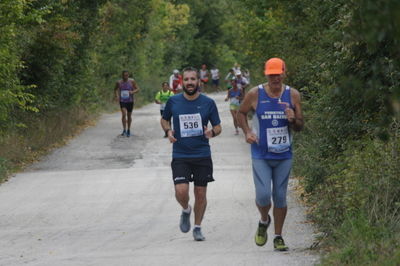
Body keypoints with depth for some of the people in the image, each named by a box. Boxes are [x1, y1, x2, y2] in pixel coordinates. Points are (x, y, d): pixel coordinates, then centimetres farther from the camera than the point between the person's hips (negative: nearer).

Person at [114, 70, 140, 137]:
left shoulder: (132, 81, -4)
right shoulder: (119, 82, -1)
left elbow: (138, 89, 0)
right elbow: (115, 89, 17)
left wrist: (133, 92, -20)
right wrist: (117, 95, -1)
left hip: (130, 101, 1)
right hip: (122, 101, -1)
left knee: (129, 115, 11)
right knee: (124, 114, -19)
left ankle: (128, 130, 26)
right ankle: (124, 130, -16)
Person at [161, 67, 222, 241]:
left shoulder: (208, 103, 0)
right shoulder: (173, 102, 1)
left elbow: (218, 127, 7)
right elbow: (164, 120, 18)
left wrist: (212, 132, -16)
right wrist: (168, 131, -4)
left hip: (202, 155, 1)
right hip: (180, 156, 0)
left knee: (200, 194, 5)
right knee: (181, 191, -16)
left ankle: (197, 228, 23)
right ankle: (186, 211, 18)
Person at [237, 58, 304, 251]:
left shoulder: (292, 95, -1)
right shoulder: (255, 94, -6)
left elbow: (300, 127, 6)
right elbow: (241, 113, 12)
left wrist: (293, 120, -17)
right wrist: (247, 132, -4)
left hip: (284, 155, 2)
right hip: (261, 156, -2)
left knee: (280, 197, 5)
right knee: (263, 195, -11)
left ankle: (278, 237, 18)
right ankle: (264, 221, 21)